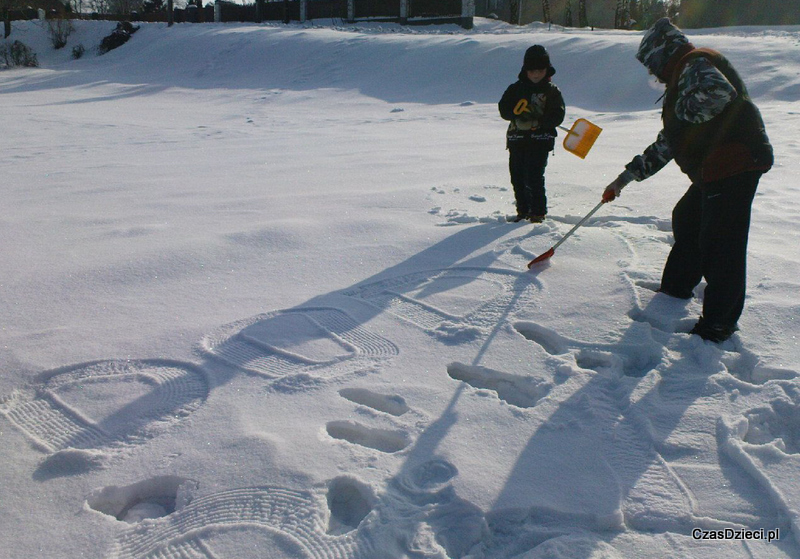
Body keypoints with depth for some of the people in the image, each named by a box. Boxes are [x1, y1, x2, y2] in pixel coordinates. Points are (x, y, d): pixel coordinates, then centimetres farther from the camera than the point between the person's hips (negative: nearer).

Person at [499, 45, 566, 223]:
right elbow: (503, 109, 3)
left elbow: (557, 116, -4)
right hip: (517, 139, 4)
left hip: (540, 140, -4)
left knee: (534, 177, -11)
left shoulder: (552, 91, 3)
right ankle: (523, 210, 22)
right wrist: (518, 113, -16)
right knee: (517, 177, 7)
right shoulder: (516, 88, 11)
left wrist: (538, 122, -19)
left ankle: (538, 213, -1)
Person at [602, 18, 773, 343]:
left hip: (734, 164, -11)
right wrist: (627, 175, 28)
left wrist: (681, 112, -13)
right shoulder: (682, 77, 25)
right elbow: (667, 144, 29)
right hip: (715, 170, 11)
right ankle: (675, 290, 39)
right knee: (686, 220, 23)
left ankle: (719, 323, 3)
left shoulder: (695, 64, -6)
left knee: (720, 243, -7)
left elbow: (720, 93, -31)